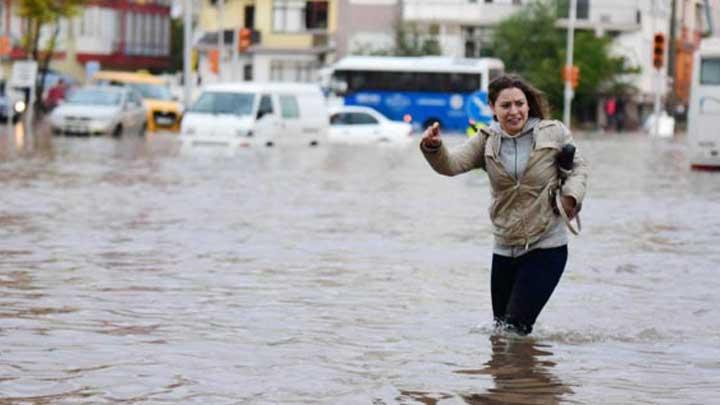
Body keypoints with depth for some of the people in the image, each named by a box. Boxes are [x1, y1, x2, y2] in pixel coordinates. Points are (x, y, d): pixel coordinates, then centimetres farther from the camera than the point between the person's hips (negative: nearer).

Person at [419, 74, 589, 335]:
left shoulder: (553, 133, -4)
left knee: (516, 328, -10)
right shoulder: (486, 142, 3)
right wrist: (433, 148, -33)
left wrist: (571, 195, -11)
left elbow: (578, 167, 10)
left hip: (547, 247, -4)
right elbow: (451, 164, -11)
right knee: (500, 330, 14)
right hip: (504, 249, 4)